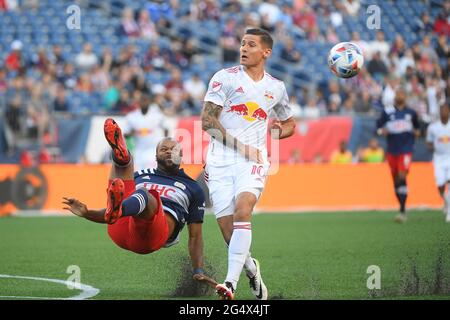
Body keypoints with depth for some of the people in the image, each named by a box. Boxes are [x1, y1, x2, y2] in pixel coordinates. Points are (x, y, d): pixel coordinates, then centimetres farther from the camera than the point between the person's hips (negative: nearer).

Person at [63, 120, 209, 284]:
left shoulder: (192, 189, 29)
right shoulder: (140, 176, 36)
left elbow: (195, 236, 23)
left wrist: (198, 271, 9)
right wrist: (86, 213, 13)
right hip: (120, 229, 3)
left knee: (146, 197, -36)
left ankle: (117, 209, -71)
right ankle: (120, 154, -45)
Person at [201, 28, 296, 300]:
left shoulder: (276, 88, 13)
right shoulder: (225, 77, 3)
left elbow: (289, 124, 29)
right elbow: (207, 120, -6)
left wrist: (273, 131, 5)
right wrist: (241, 145, -15)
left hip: (254, 162, 0)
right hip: (221, 161, 0)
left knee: (242, 210, -26)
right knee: (227, 228, -5)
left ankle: (231, 283, -32)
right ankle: (251, 269, 26)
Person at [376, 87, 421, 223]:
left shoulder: (411, 113, 8)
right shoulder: (387, 112, 5)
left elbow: (416, 126, 24)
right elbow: (379, 127, 7)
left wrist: (416, 132, 4)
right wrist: (382, 131, -14)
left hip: (406, 150, -2)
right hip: (392, 150, 2)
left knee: (402, 177, -18)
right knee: (396, 180, 7)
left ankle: (402, 211, -21)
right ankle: (402, 207, 24)